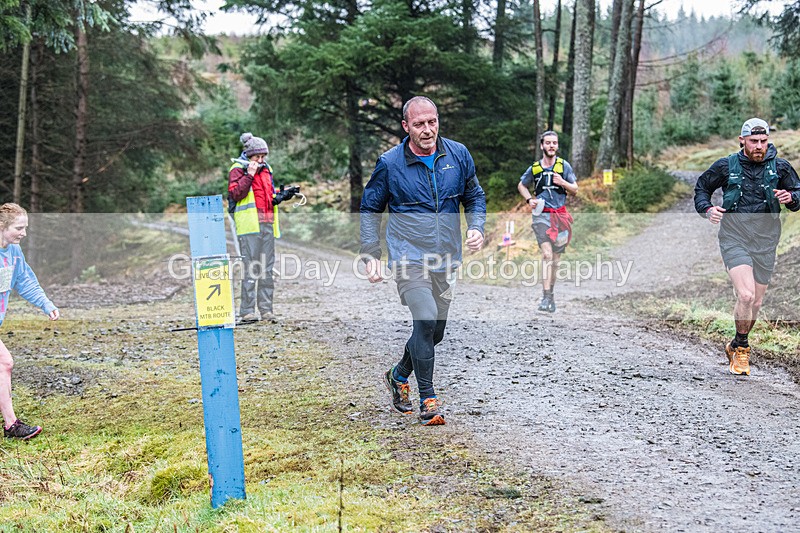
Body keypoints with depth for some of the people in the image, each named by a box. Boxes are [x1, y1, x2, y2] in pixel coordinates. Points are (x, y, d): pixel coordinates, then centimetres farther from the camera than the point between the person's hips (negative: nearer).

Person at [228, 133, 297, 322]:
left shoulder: (266, 169, 19)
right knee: (251, 268, -9)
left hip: (267, 224, 7)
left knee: (267, 268, 8)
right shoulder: (238, 170, -2)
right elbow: (236, 193, -15)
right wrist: (249, 174, -18)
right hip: (249, 225, -7)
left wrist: (283, 195, 8)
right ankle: (247, 311, -6)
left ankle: (266, 309, 13)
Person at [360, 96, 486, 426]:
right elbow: (370, 209, 4)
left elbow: (474, 197, 15)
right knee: (426, 320, -21)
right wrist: (371, 255, -4)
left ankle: (399, 375, 39)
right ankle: (428, 399, -9)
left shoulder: (458, 155, 1)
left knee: (435, 331, 13)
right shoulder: (389, 163, -7)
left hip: (445, 260, 5)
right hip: (409, 258, -4)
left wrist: (476, 227, -4)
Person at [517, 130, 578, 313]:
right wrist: (529, 199, 3)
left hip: (560, 215, 2)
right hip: (541, 214, -2)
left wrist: (563, 183, -11)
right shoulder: (534, 168, 5)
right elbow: (521, 185, 21)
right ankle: (546, 297, -21)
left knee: (555, 258, 7)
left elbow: (575, 189, 9)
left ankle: (549, 293, 23)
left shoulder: (564, 166, 5)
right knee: (547, 254, -18)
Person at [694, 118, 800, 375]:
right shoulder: (726, 166, -1)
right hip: (734, 238, -3)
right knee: (746, 295, -20)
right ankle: (742, 348, 0)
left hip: (765, 242, 3)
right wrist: (707, 209, -7)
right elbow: (701, 188, 12)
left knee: (756, 303, 9)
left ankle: (735, 346, 33)